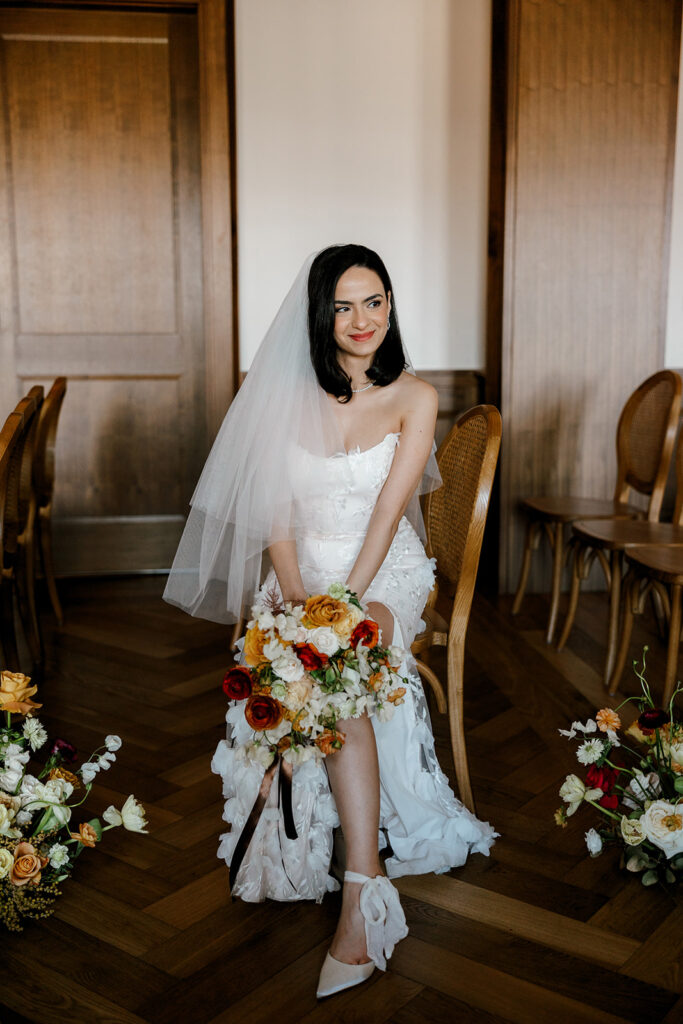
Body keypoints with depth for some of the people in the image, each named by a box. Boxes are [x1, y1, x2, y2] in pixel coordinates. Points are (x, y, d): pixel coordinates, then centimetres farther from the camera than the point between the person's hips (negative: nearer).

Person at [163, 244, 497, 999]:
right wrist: (297, 600, -15)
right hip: (304, 571, 2)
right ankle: (368, 886, -23)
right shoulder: (287, 397, 4)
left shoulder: (413, 398, -2)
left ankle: (358, 895, -31)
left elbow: (388, 511, -12)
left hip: (385, 573, -2)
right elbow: (276, 514, 0)